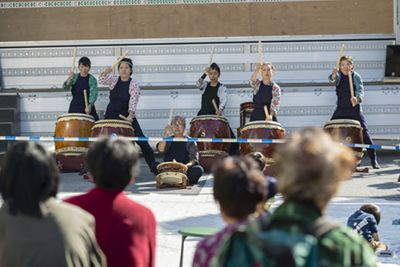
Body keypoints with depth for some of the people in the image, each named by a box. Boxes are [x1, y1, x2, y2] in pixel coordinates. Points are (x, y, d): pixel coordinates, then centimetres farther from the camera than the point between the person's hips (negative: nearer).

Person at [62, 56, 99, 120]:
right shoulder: (75, 77, 4)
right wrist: (70, 79, -30)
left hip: (87, 109, -3)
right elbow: (65, 87, -10)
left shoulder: (92, 80, -6)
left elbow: (93, 94, -18)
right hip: (74, 109, 3)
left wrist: (89, 106, -36)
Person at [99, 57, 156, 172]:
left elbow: (133, 102, -19)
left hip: (127, 116, -2)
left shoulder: (134, 85, -10)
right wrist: (106, 72, -41)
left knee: (141, 140, -7)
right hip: (111, 115, 2)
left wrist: (130, 116, -34)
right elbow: (102, 81, -20)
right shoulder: (114, 79, -2)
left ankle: (153, 165, 3)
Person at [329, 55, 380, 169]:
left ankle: (373, 160, -1)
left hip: (355, 110, -2)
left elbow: (360, 90, -18)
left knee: (364, 133, -10)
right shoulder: (339, 75, 0)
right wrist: (333, 75, -48)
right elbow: (332, 79, -23)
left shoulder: (356, 76, -4)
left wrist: (357, 99, -41)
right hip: (340, 110, 2)